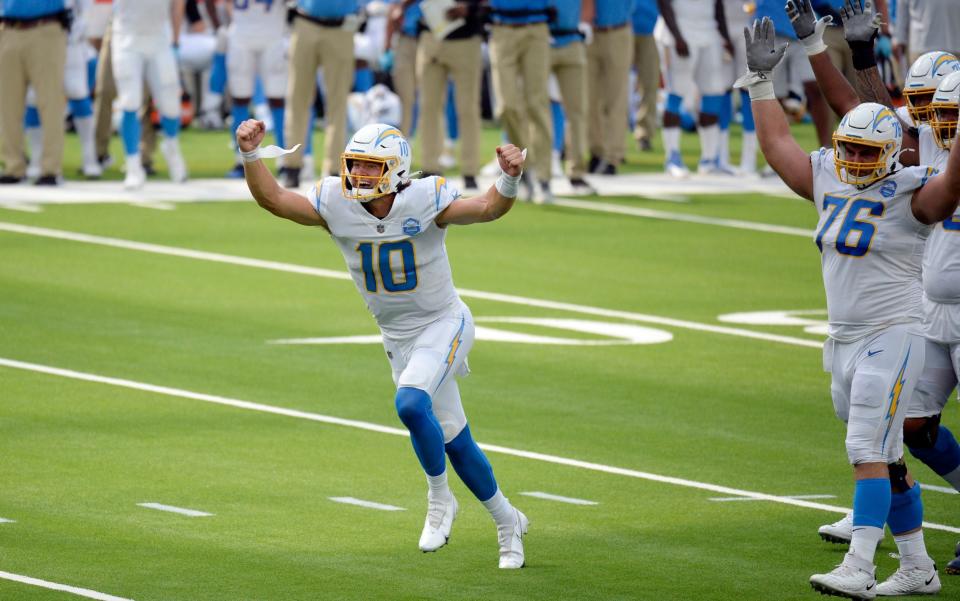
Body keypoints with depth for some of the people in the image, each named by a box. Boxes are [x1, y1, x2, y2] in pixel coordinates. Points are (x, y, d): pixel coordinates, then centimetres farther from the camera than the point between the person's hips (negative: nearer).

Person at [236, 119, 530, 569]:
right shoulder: (336, 204, -11)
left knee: (410, 404, -31)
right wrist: (250, 154, -30)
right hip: (398, 339, 5)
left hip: (443, 325, -5)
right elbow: (271, 198, -15)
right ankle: (507, 523, 31)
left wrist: (509, 179, -50)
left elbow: (487, 208, -31)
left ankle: (439, 499, -9)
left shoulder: (424, 201, -21)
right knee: (454, 442, 11)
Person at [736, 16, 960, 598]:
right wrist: (761, 81, 19)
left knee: (868, 451, -15)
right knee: (886, 459, 12)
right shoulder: (829, 181, 9)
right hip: (845, 339, 7)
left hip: (892, 337, -7)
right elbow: (778, 144, 20)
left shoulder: (911, 193, -10)